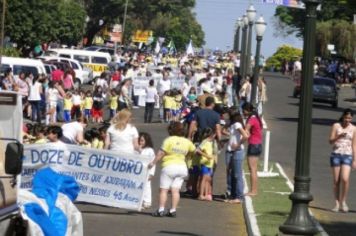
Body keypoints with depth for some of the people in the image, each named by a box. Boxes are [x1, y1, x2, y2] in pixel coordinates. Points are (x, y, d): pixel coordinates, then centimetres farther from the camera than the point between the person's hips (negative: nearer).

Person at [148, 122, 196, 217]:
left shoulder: (169, 140, -8)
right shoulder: (187, 142, 9)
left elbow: (161, 153, -12)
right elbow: (194, 150, 27)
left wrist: (153, 162, -6)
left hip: (169, 166, -5)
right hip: (182, 166, 5)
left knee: (163, 189, -1)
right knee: (175, 190, 5)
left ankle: (161, 210, -7)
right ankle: (173, 210, -1)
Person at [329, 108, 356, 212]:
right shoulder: (336, 126, 2)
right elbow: (331, 141, -3)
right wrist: (339, 136, -22)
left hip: (347, 156, 0)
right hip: (336, 154, 0)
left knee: (345, 179, -16)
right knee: (336, 181, 1)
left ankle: (343, 202, -1)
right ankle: (337, 204, 11)